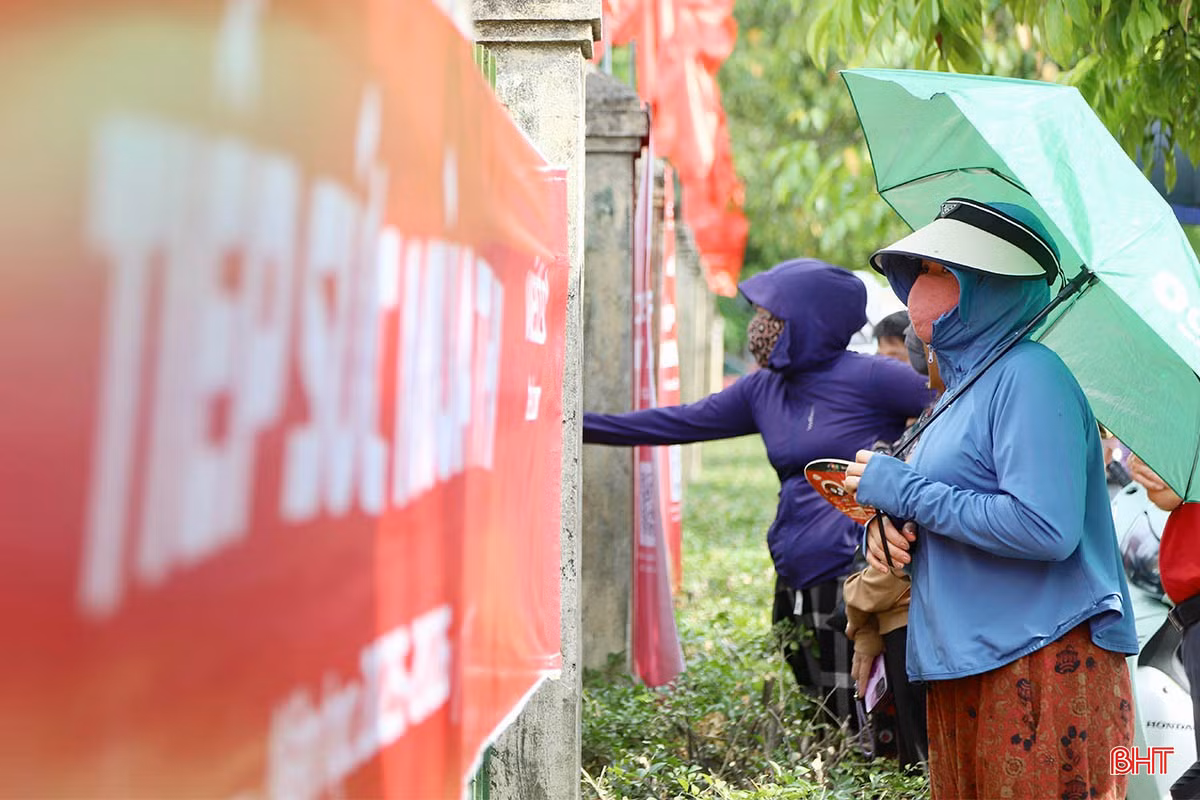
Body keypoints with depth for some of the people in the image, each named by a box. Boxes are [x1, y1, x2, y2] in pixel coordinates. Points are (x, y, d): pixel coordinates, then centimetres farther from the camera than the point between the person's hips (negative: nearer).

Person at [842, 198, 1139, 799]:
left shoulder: (1028, 377, -14)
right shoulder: (965, 382, 15)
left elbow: (1045, 528, -25)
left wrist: (903, 490, -16)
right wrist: (889, 526, -1)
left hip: (1040, 674, -9)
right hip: (963, 667, 9)